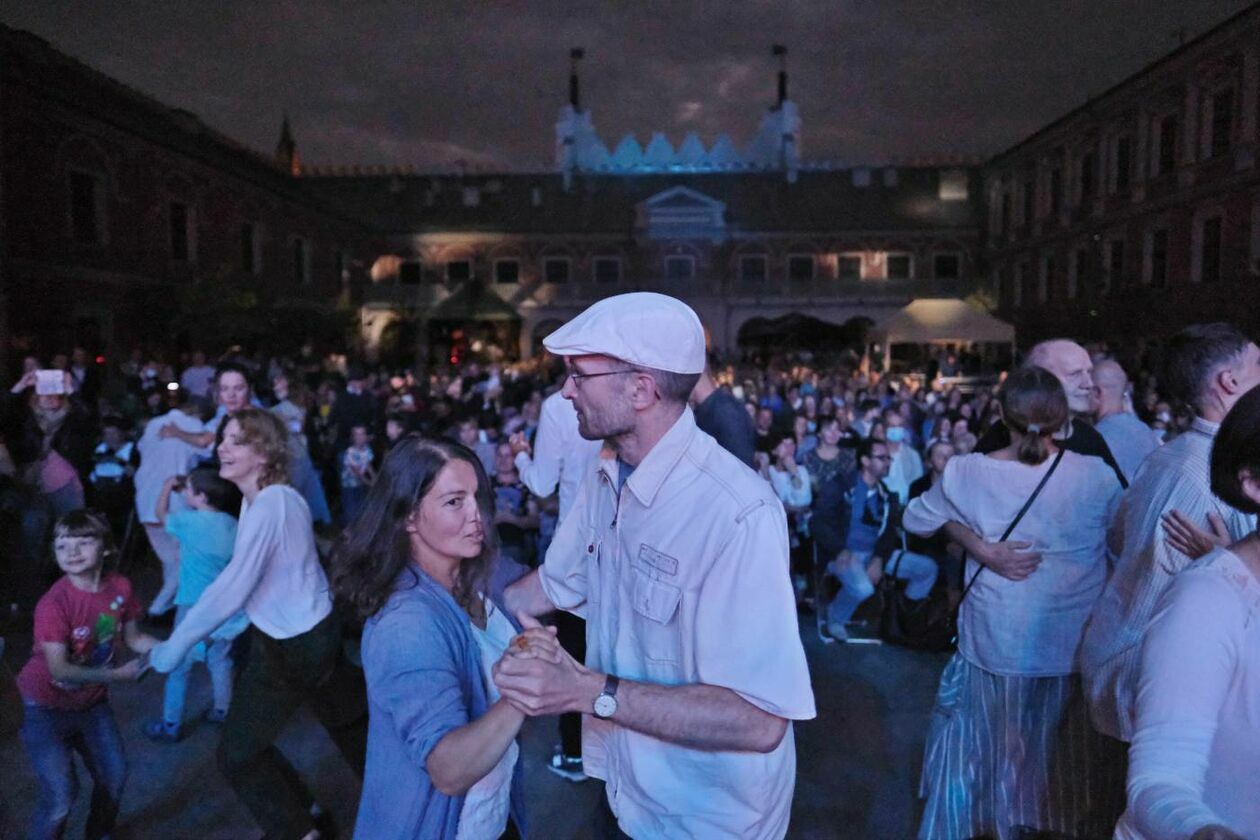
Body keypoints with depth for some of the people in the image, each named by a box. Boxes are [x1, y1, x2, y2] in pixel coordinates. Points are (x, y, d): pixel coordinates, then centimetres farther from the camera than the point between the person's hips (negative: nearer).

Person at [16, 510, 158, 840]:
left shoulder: (120, 587, -13)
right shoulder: (54, 604, -28)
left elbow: (133, 638, -1)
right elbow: (59, 669, -27)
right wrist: (116, 674, -30)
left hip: (92, 701, 5)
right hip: (48, 706, -5)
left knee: (114, 776, 16)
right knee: (60, 798, -9)